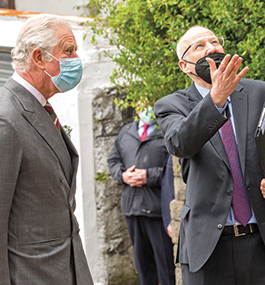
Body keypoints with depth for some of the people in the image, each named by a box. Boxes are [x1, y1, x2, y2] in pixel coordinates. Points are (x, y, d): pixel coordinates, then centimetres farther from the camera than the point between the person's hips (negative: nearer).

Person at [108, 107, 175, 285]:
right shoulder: (125, 132, 18)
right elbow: (114, 160, 22)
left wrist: (150, 176, -17)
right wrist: (123, 175, 1)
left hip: (158, 208, -6)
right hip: (131, 206, 6)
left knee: (165, 261, -4)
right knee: (142, 260, 15)